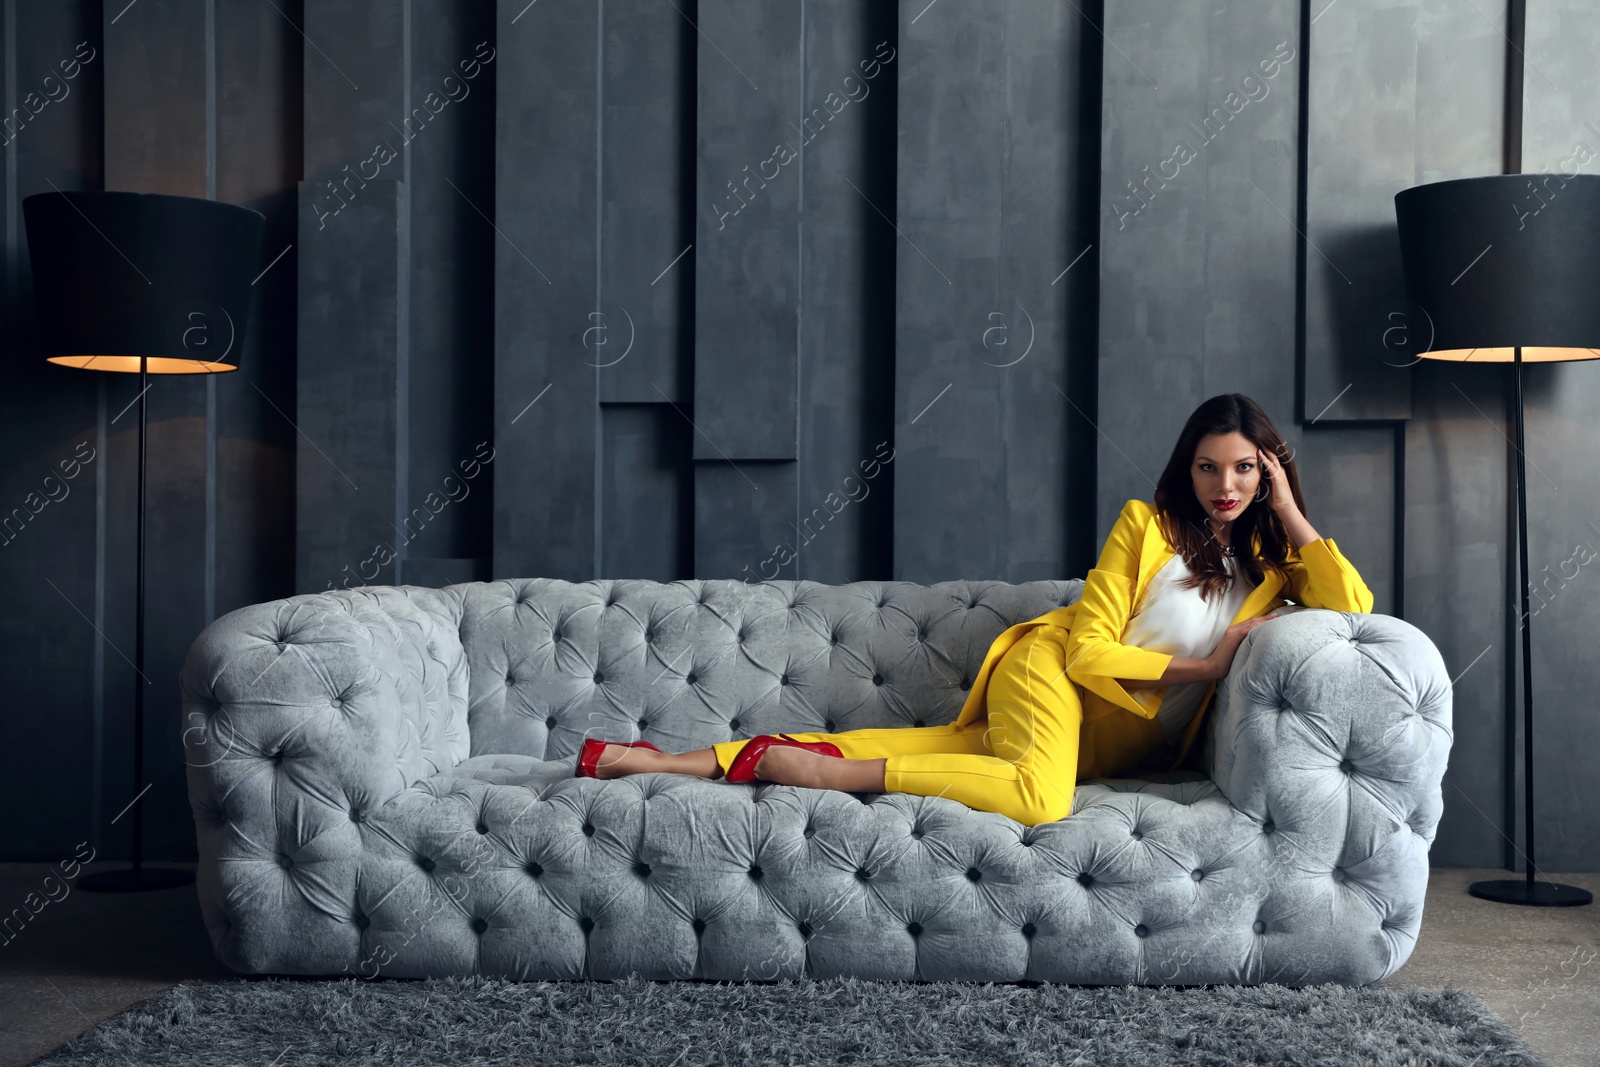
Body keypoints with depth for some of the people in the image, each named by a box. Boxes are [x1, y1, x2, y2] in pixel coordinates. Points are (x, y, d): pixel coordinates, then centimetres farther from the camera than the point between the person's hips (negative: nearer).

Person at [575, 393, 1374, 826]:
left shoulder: (1271, 560, 11)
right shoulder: (1148, 525, -6)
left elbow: (1352, 611, -5)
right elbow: (1087, 649, -11)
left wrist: (1292, 517, -6)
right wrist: (1204, 665, -13)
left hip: (1132, 743, 5)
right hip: (1052, 675, -5)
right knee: (1037, 797, -39)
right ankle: (820, 769, -27)